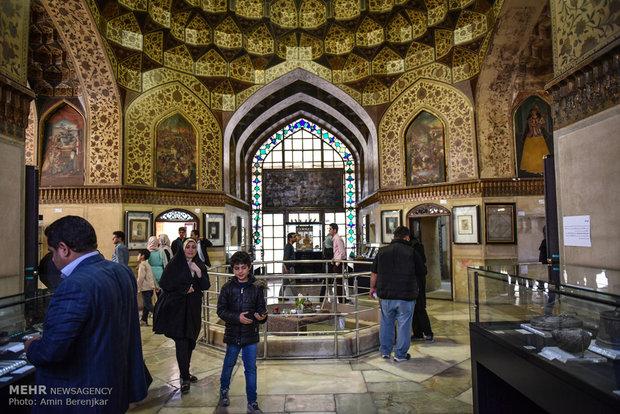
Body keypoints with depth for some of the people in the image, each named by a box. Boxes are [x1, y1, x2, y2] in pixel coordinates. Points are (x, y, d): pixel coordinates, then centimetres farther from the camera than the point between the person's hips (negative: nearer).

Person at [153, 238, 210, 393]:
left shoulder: (200, 265, 8)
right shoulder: (174, 264, -4)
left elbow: (206, 286, 1)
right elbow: (164, 283, -11)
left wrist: (198, 272, -15)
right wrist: (185, 289, -10)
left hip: (193, 308, 5)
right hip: (177, 308, -5)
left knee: (190, 341, 11)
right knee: (182, 343, -6)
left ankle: (185, 373, 27)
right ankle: (185, 379, 3)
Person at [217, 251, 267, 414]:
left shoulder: (256, 287, -5)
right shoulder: (228, 287, -4)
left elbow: (261, 308, -1)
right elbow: (221, 310, -4)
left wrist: (262, 316, -24)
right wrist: (237, 317, -18)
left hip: (250, 334, -1)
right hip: (232, 333, 1)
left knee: (251, 368, 3)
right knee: (229, 364, 19)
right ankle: (224, 391, 45)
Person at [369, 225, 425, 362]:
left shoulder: (382, 251, 3)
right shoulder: (411, 252, -6)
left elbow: (374, 272, 7)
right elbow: (422, 271, 2)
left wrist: (372, 287, 20)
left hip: (386, 295, 3)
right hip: (406, 295, -3)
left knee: (386, 323, 17)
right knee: (404, 325, 8)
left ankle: (385, 351, 26)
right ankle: (400, 354, 15)